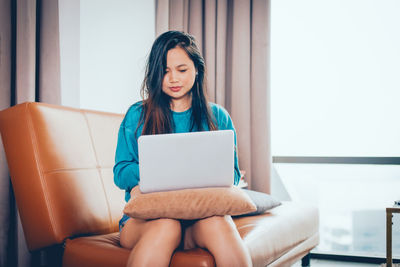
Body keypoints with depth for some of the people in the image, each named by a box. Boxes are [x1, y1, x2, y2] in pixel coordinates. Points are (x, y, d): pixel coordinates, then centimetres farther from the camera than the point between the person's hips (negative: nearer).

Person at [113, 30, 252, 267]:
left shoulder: (217, 117, 13)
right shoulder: (137, 115, 9)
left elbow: (233, 174, 10)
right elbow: (121, 174, 3)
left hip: (202, 213, 1)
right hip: (145, 215, 0)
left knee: (217, 221, -34)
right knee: (166, 224, -36)